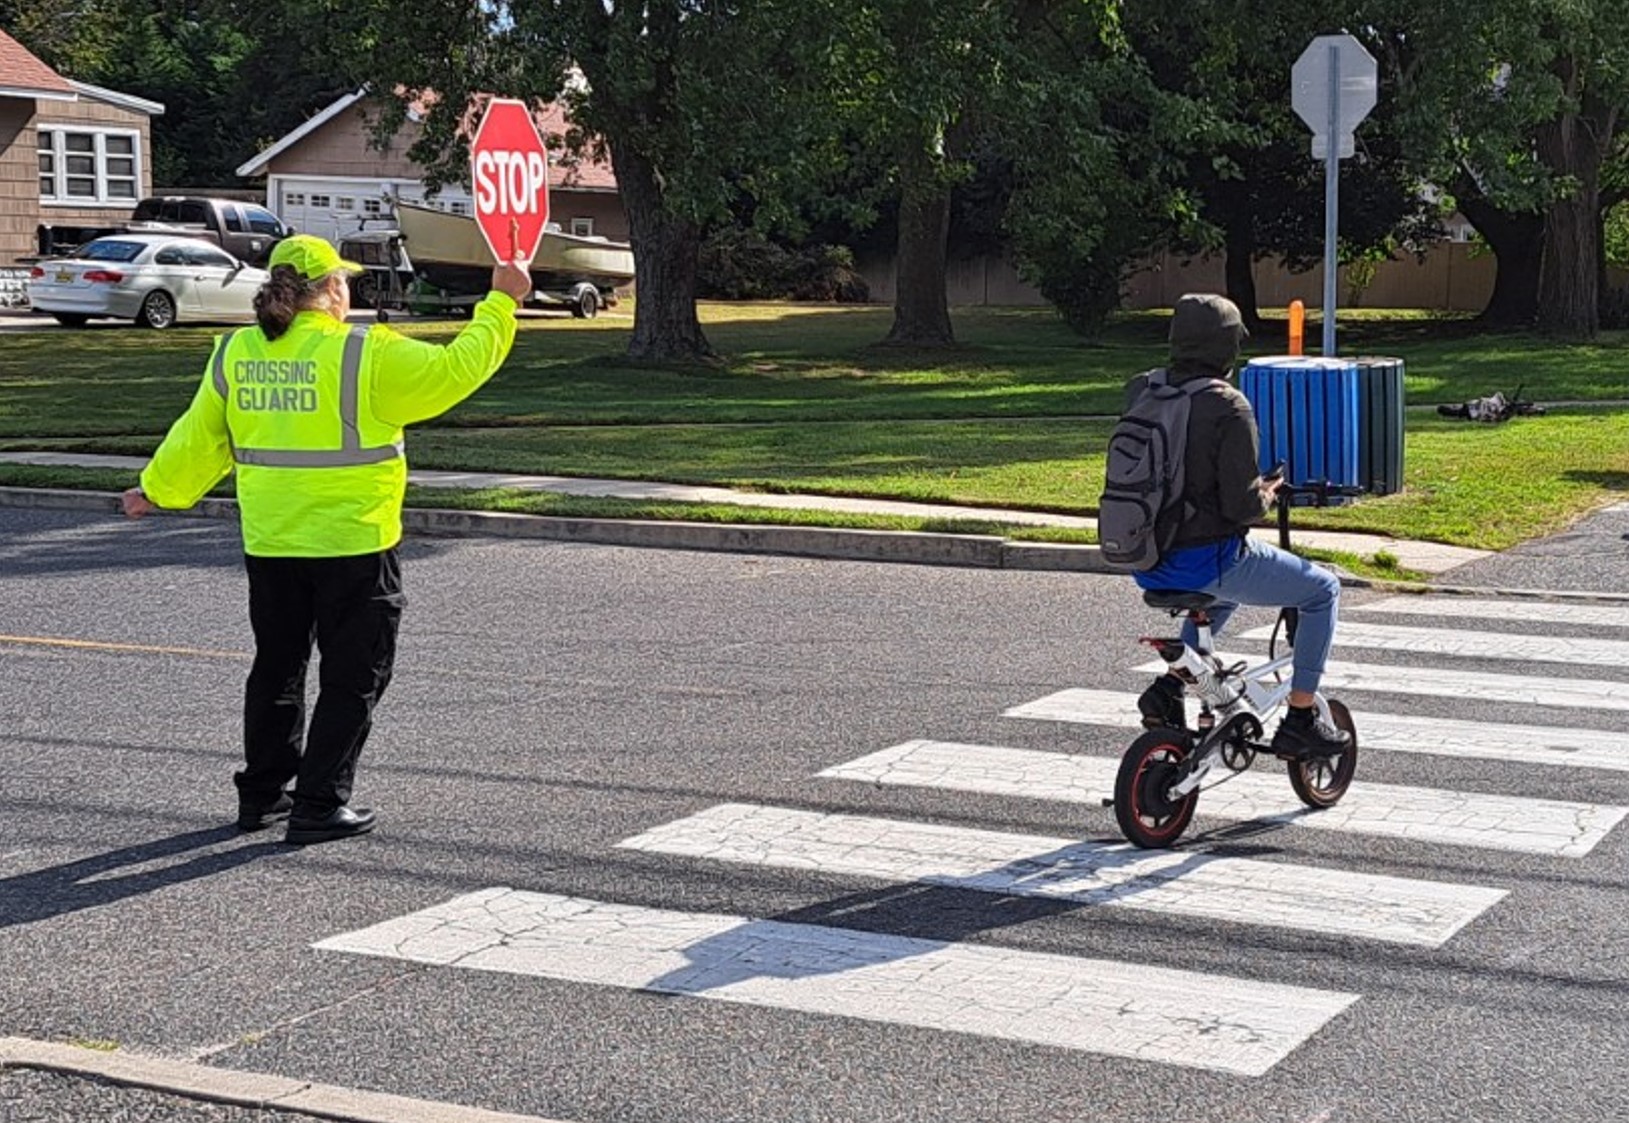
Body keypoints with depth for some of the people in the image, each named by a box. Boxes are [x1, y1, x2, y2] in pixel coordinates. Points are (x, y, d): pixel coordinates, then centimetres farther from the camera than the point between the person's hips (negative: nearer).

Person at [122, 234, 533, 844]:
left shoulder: (234, 354, 2)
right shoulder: (366, 355, -14)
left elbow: (200, 438, 11)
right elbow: (454, 369, -9)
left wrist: (158, 490, 27)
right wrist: (501, 304, 3)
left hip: (269, 545, 6)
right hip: (353, 544, -5)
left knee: (276, 669, 19)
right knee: (352, 679, 5)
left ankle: (262, 794, 26)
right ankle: (319, 806, 5)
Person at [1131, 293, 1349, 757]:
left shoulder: (1143, 393, 3)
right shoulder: (1228, 407, -17)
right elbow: (1241, 505, -21)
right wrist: (1267, 495, 3)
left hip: (1146, 562, 7)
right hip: (1207, 558, -7)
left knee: (1226, 587, 39)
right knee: (1323, 589, 13)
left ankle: (1168, 687, 28)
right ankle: (1300, 720, 13)